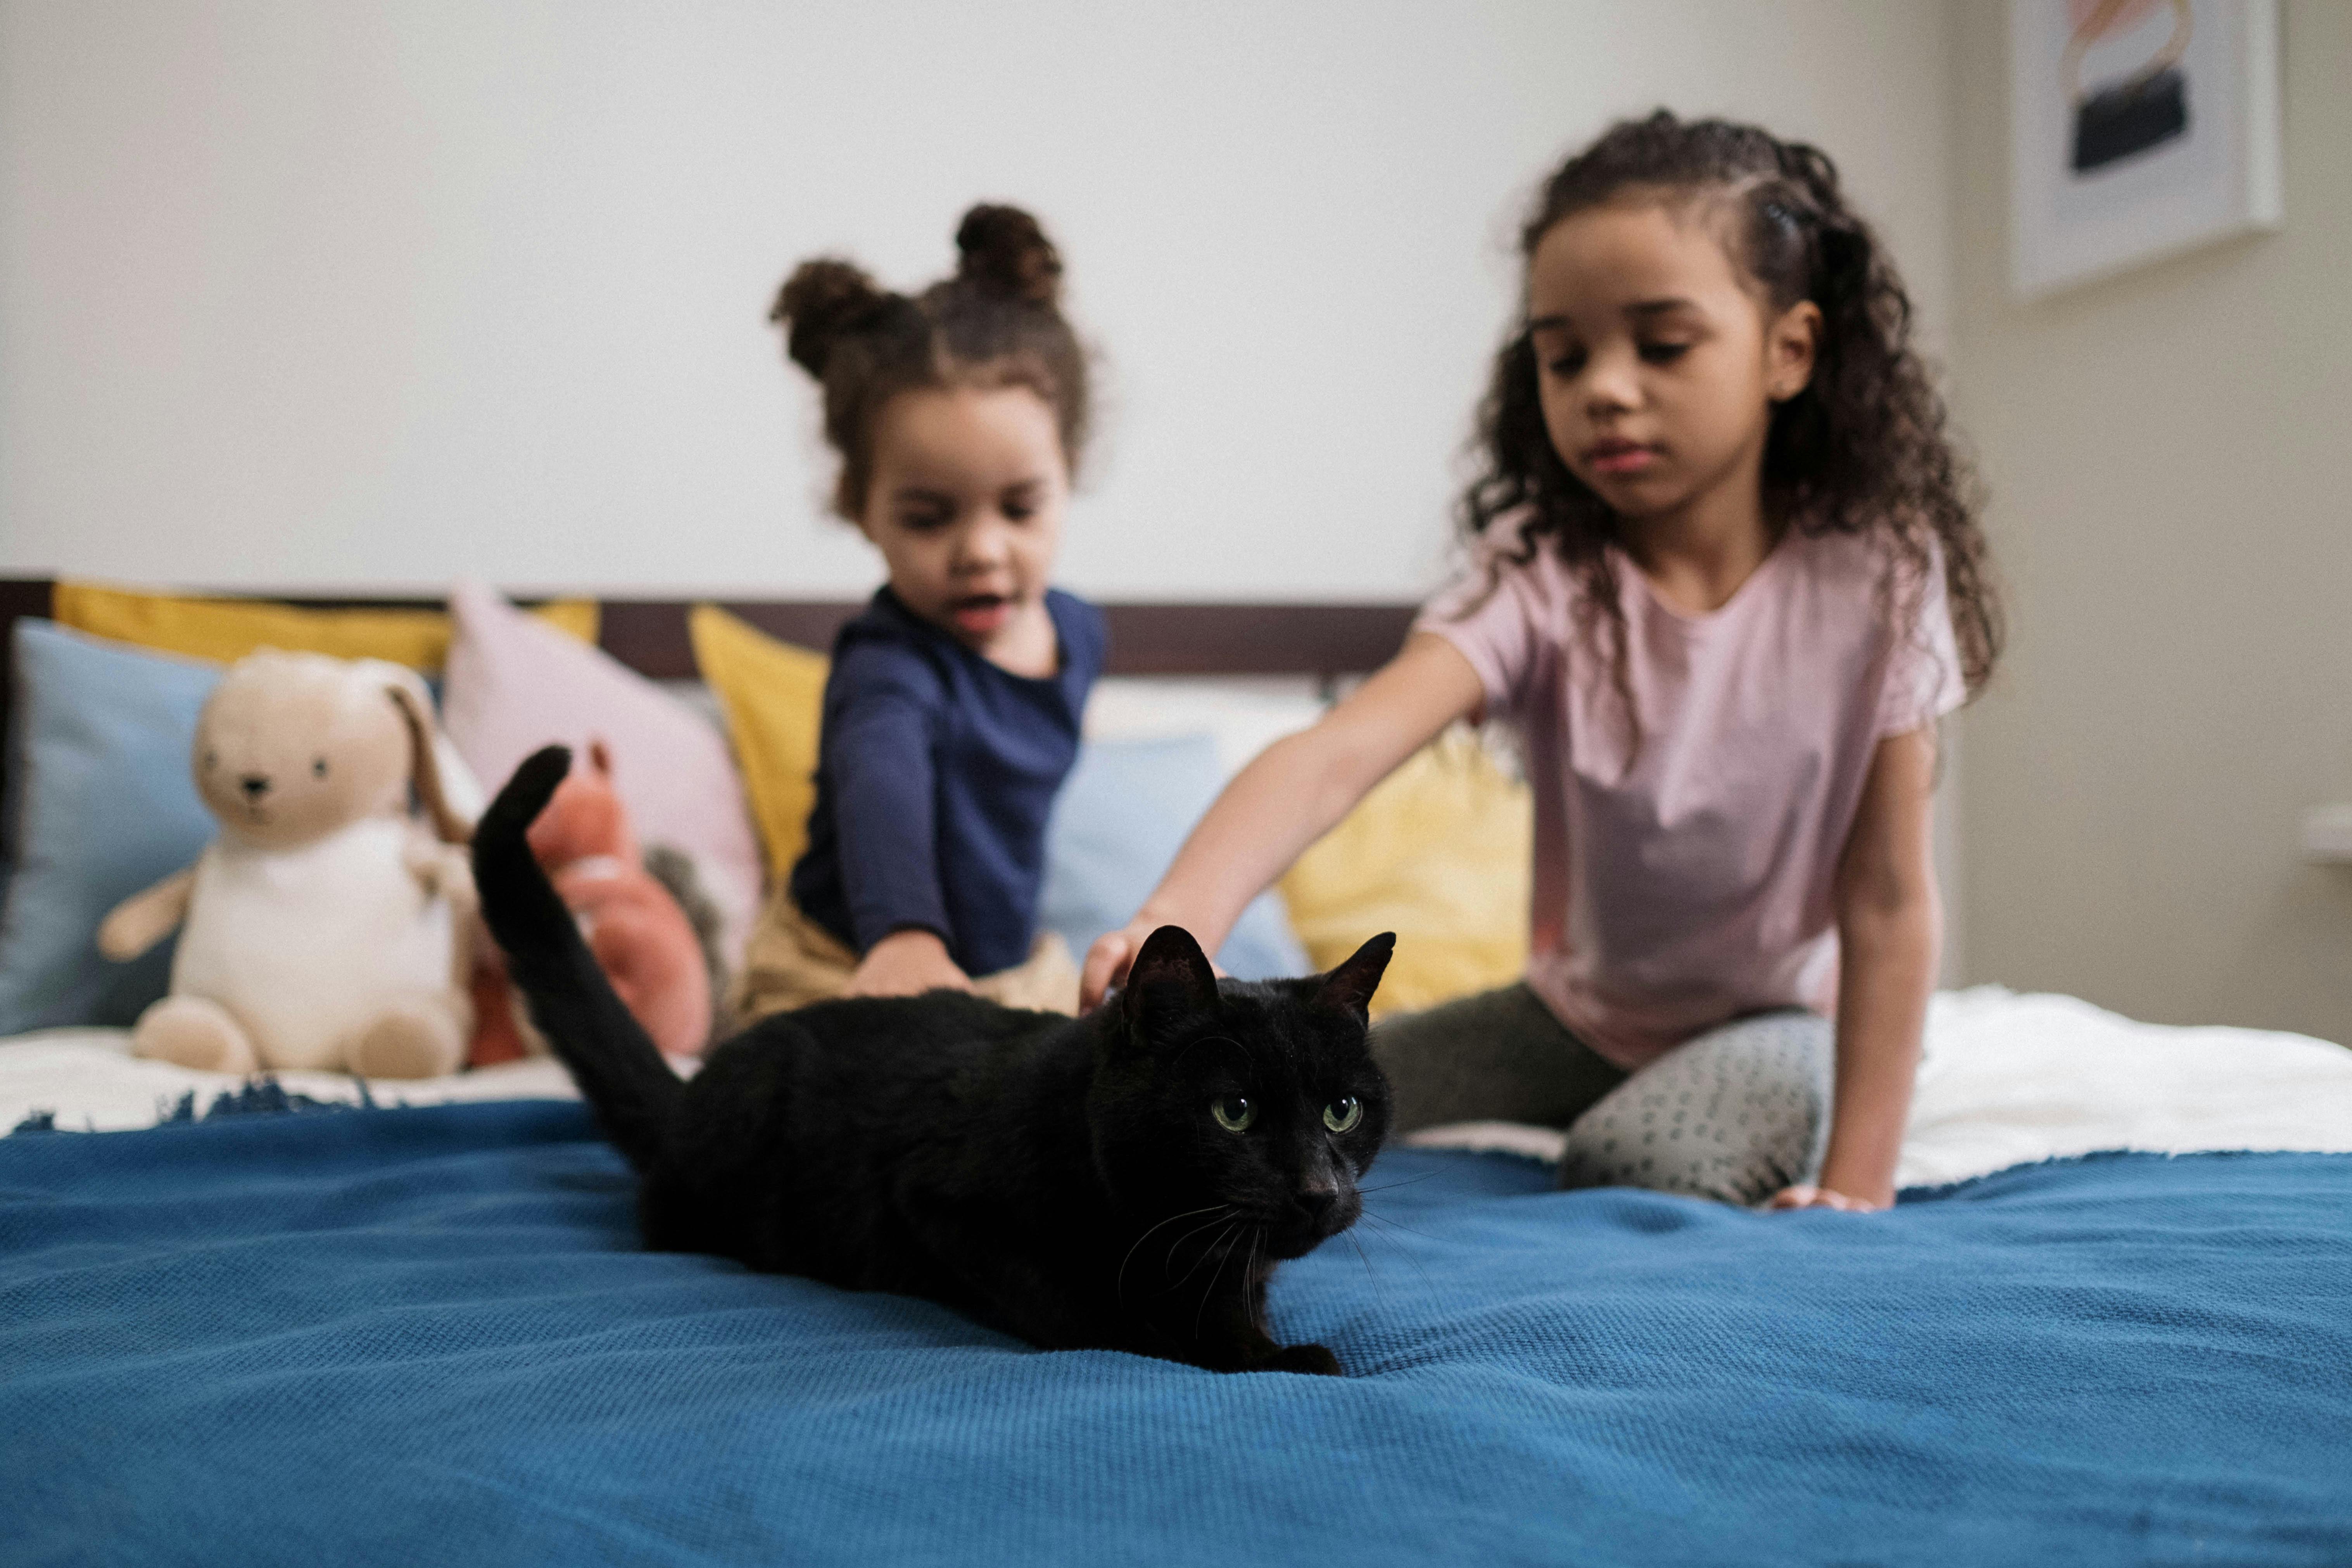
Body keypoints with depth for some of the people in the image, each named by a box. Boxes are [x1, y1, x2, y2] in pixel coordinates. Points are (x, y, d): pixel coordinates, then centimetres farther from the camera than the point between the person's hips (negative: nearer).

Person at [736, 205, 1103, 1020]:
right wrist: (904, 936, -68)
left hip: (1014, 965, 6)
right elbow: (881, 786, -49)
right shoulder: (888, 665, -28)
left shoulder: (1076, 629, -4)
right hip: (851, 977, -6)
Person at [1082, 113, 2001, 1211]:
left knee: (1637, 1158, -33)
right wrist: (1179, 917, -58)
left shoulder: (1870, 581, -20)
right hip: (1581, 1009, 2)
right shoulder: (1539, 580, -21)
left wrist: (1858, 1187, -19)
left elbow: (1888, 897, -15)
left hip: (1783, 1013, -2)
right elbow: (1341, 751, -39)